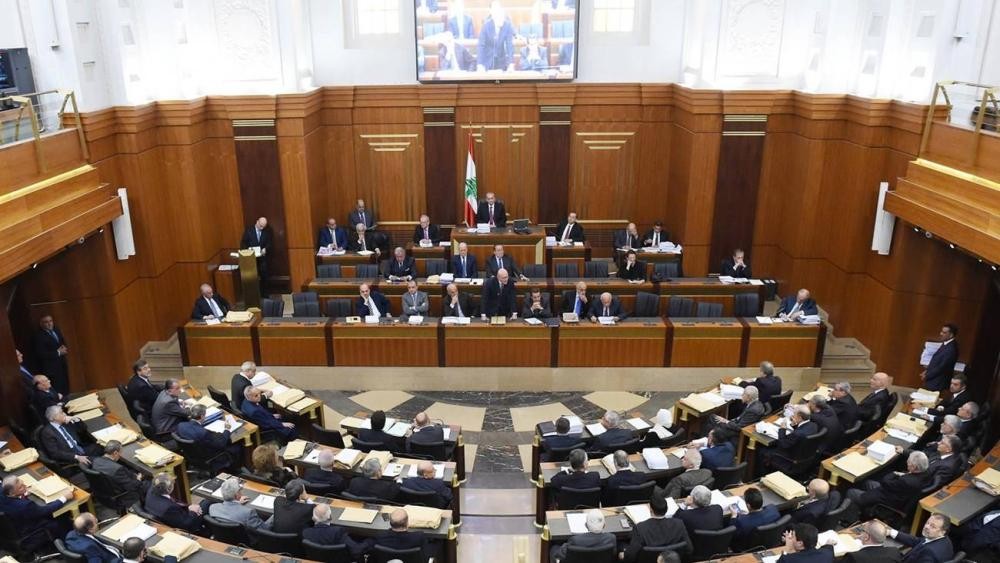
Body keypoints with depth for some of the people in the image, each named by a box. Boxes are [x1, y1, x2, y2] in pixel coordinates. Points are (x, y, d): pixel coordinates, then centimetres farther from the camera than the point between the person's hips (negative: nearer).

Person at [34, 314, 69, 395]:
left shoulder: (56, 330, 9)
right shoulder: (39, 336, -14)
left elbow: (63, 343, 20)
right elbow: (41, 355, -19)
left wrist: (64, 349, -3)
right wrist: (58, 353, -17)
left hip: (62, 365, 7)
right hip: (51, 369, -7)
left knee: (65, 391, 9)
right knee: (57, 393, -8)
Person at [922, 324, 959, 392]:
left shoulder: (951, 349, -24)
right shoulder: (946, 344, 6)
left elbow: (942, 367, -22)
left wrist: (927, 375, -14)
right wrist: (927, 371, 6)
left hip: (937, 383, -8)